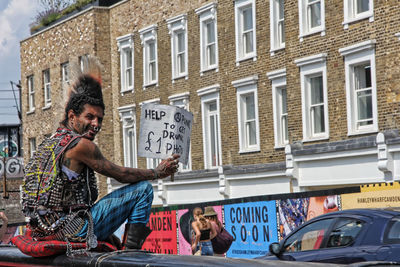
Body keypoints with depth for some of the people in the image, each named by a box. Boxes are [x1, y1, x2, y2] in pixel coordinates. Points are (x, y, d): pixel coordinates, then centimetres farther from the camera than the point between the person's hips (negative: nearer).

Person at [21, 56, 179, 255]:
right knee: (143, 189, -2)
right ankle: (132, 250, 0)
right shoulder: (80, 144, -12)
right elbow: (121, 174, -4)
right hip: (73, 229, -9)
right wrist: (158, 172, 8)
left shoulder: (49, 142, 15)